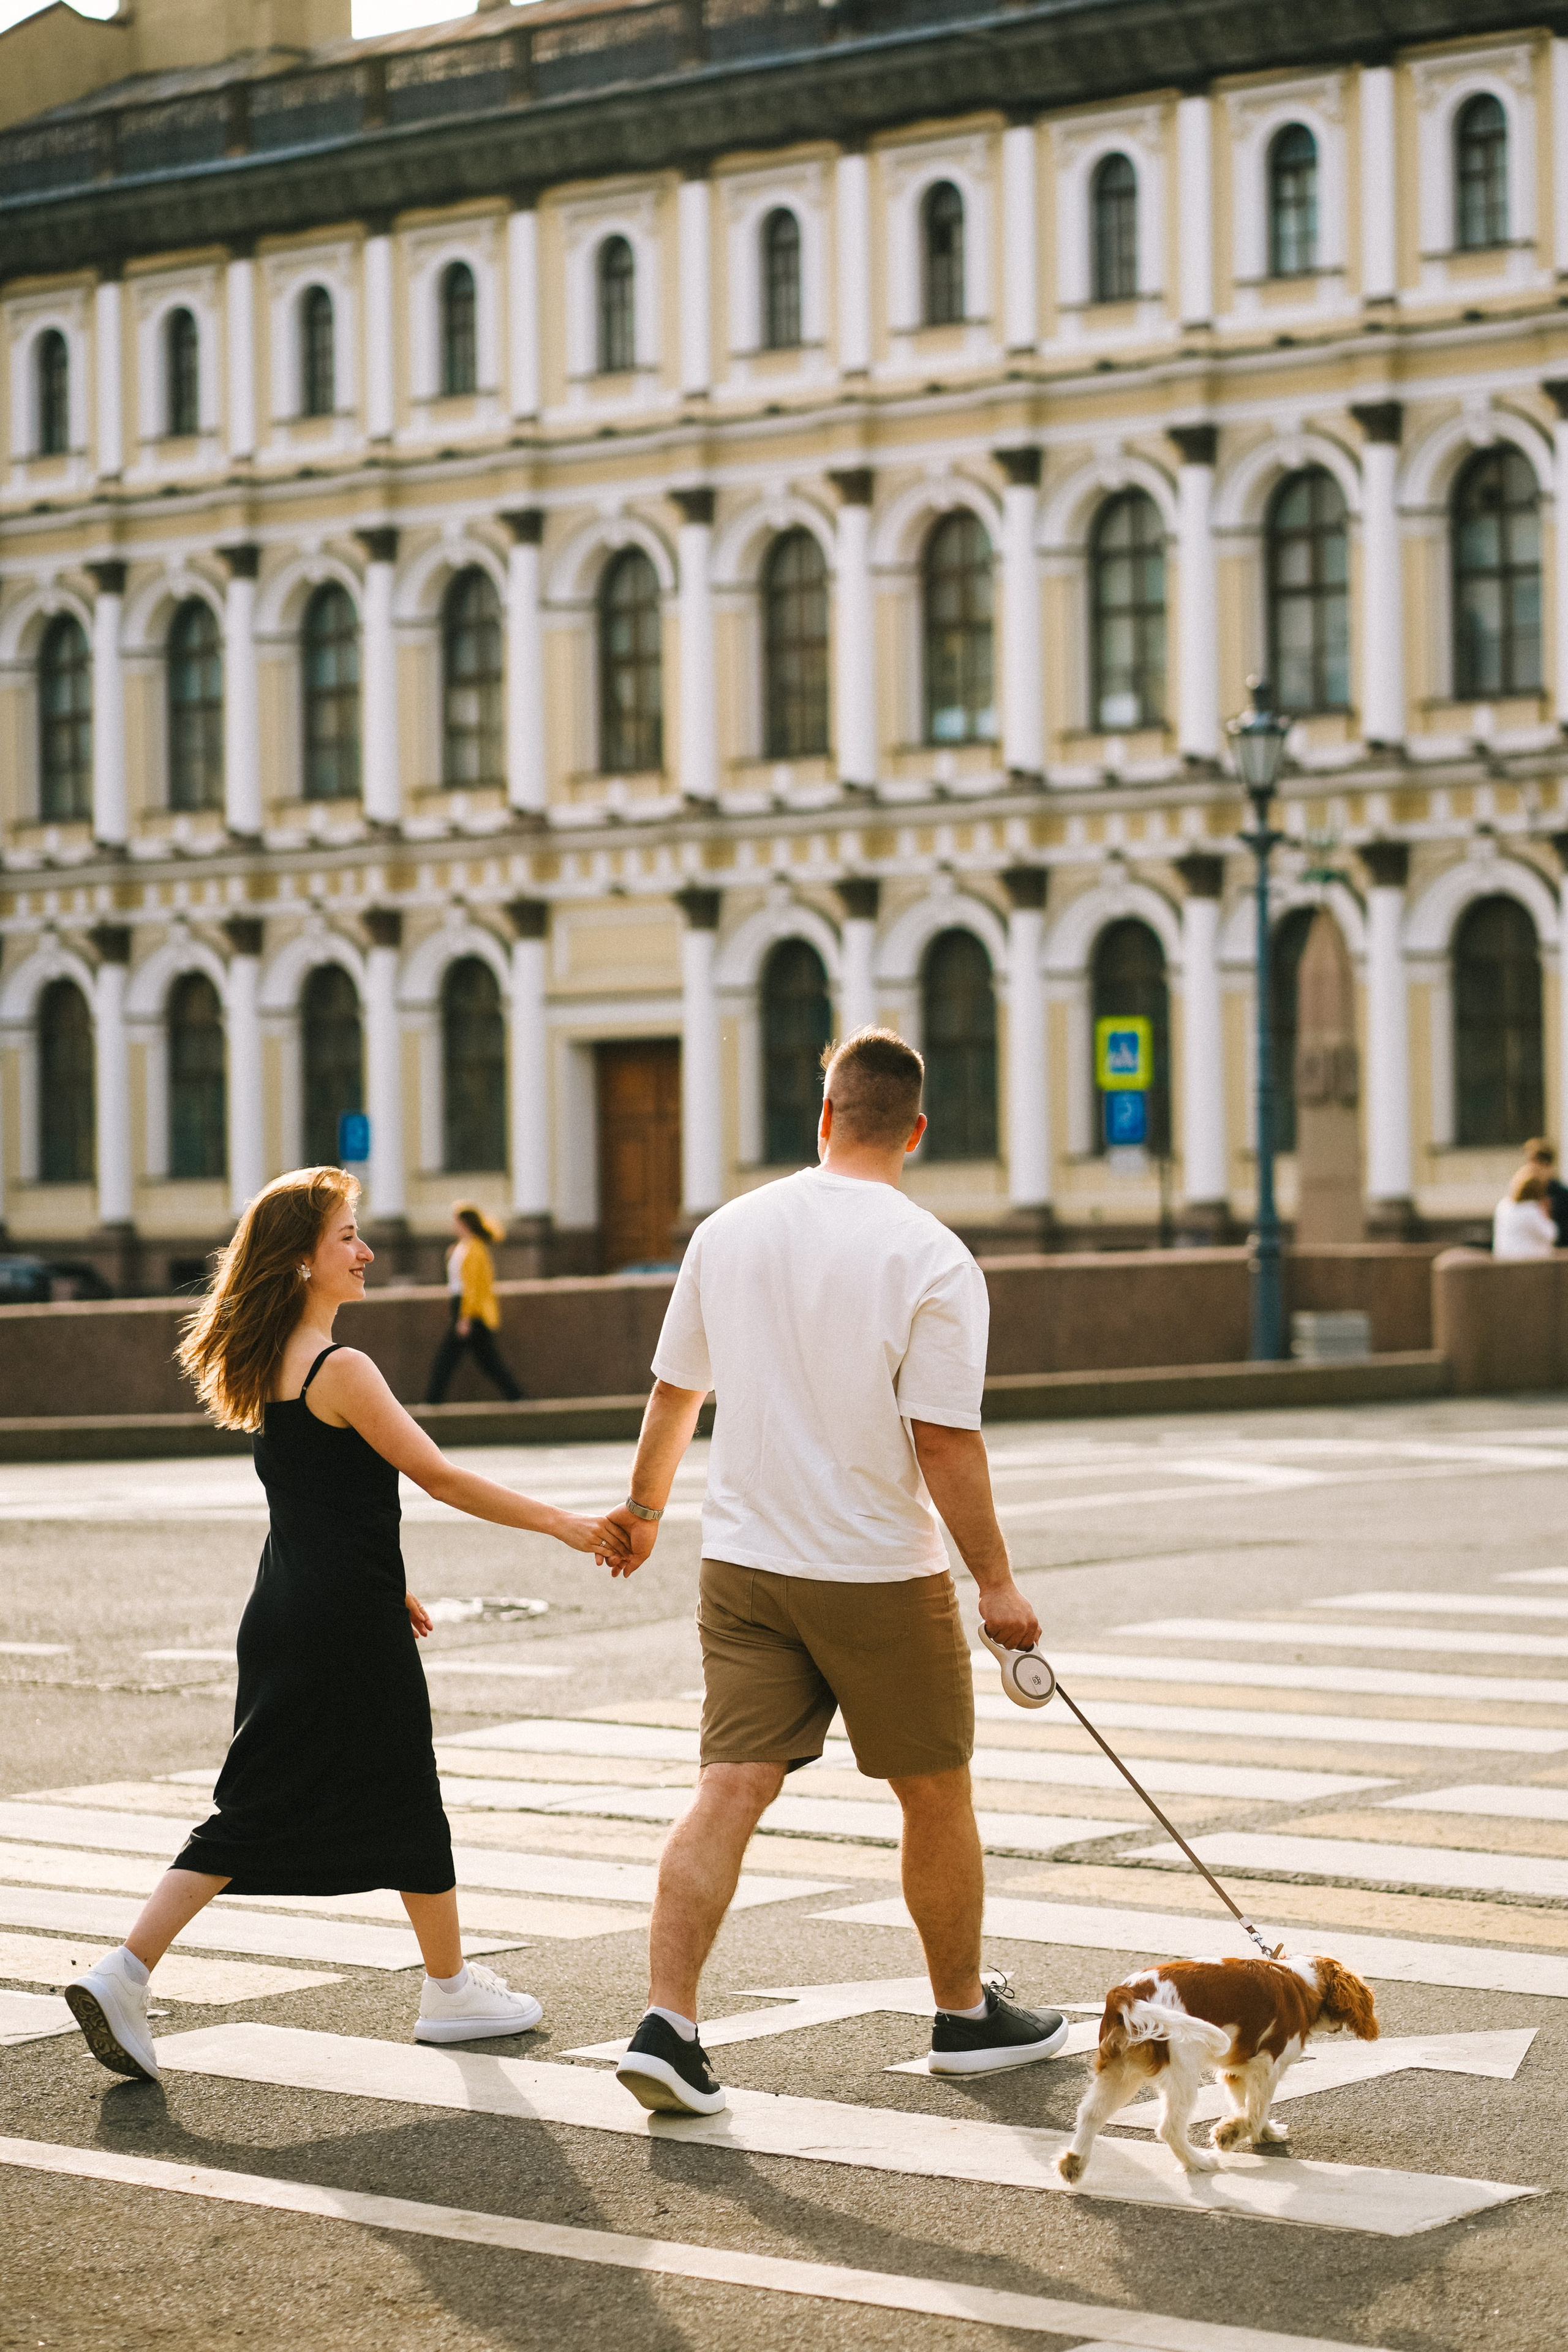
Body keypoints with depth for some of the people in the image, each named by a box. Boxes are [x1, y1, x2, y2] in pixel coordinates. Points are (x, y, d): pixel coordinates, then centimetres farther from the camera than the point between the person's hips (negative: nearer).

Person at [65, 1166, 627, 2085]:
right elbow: (441, 1477, -16)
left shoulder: (269, 1369, 11)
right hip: (350, 1629, -8)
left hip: (284, 1622, 8)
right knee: (408, 1806, 8)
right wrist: (560, 1523, -10)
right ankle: (452, 1989, 23)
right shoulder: (342, 1371, -17)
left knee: (254, 1815, 8)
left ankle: (124, 1975, -3)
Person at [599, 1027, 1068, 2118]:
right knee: (936, 1794, 13)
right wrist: (996, 1581, -7)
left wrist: (644, 1508, 28)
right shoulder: (932, 1259, -12)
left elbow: (673, 1393, 12)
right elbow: (946, 1443, -15)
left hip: (742, 1564, 4)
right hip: (879, 1574, -4)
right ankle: (966, 2015, 27)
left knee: (731, 1788, 0)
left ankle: (668, 2023, -11)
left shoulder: (729, 1231, 3)